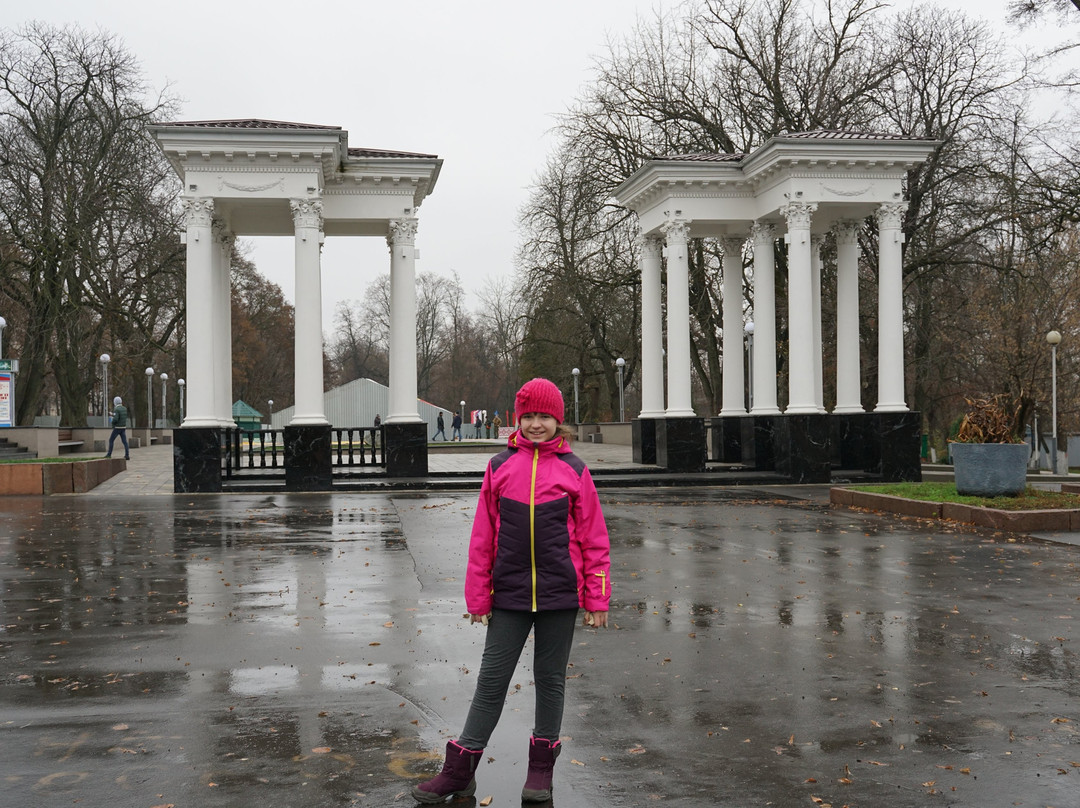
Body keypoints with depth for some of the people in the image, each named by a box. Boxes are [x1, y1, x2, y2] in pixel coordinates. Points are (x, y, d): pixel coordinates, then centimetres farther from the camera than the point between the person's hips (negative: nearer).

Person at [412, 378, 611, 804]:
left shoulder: (574, 471, 0)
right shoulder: (500, 466, 3)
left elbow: (594, 539, 2)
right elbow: (483, 536, 5)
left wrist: (597, 598, 0)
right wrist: (478, 596, 3)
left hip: (559, 594, -1)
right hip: (509, 595, 1)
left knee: (550, 678, 11)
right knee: (491, 679, 6)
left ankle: (542, 765, 27)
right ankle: (460, 769, 16)